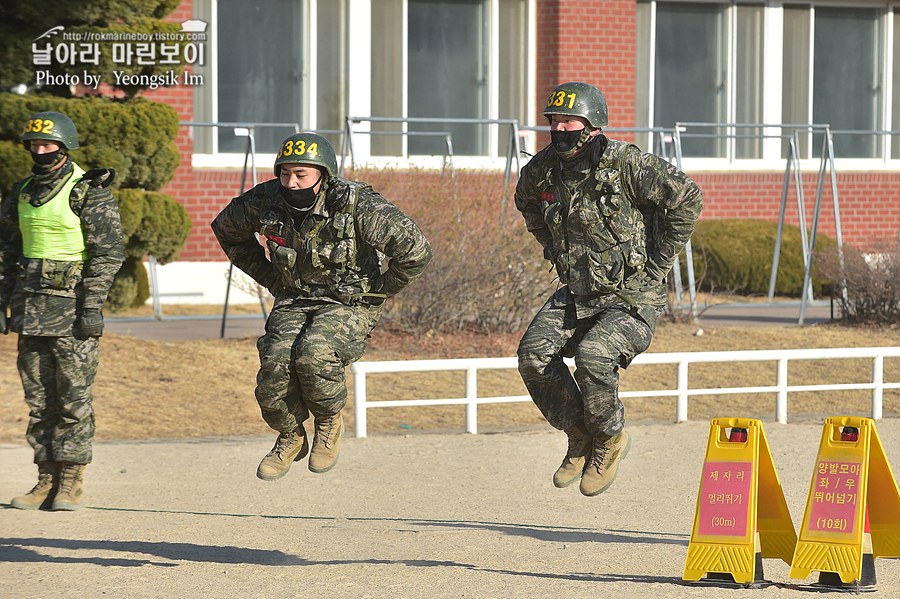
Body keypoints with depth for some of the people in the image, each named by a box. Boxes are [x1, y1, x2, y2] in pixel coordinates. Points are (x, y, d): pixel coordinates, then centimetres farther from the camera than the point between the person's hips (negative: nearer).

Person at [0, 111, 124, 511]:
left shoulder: (89, 193, -9)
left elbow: (108, 253, -12)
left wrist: (92, 308, -17)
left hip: (73, 304, -6)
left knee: (73, 398, -4)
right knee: (39, 398, 6)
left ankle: (72, 483, 1)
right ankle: (47, 480, 11)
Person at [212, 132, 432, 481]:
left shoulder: (357, 206, -21)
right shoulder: (265, 201, -8)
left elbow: (415, 251, -19)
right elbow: (226, 230, 14)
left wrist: (375, 291, -9)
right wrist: (269, 277, 11)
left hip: (348, 306, -4)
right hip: (293, 304, 4)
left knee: (314, 356, -34)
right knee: (275, 364, -23)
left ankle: (330, 423, -2)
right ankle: (290, 439, 6)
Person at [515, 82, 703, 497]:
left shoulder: (626, 164, -19)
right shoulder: (541, 171, -1)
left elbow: (687, 198, -17)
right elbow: (527, 203, 23)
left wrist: (657, 265, -13)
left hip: (633, 299, -6)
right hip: (577, 295, 6)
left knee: (592, 356, -29)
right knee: (533, 353, -15)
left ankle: (610, 439, -2)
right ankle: (580, 436, 5)